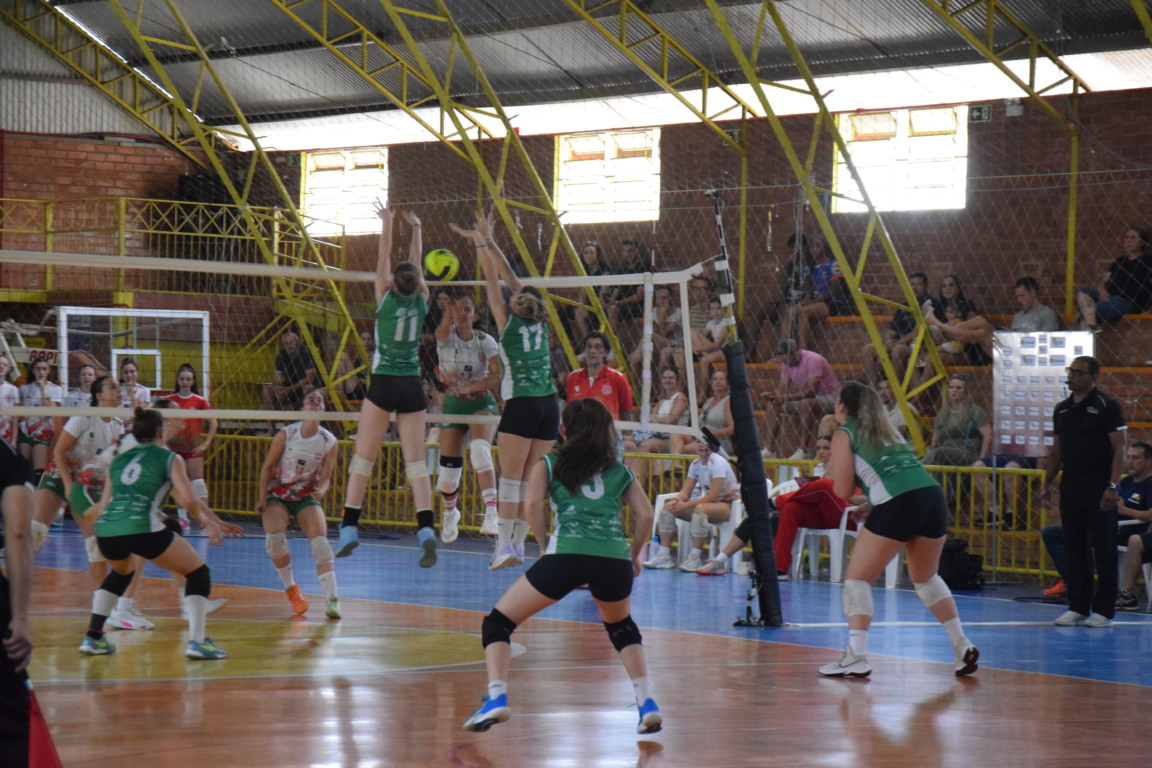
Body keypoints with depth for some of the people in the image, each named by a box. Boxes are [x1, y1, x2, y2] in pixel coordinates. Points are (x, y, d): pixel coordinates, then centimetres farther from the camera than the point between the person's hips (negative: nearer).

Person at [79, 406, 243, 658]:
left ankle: (92, 637, 30)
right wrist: (209, 524, 17)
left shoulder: (118, 460, 23)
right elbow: (189, 500, 1)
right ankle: (197, 642, -4)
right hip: (142, 529, -6)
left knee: (121, 573, 38)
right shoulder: (169, 459, 11)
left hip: (106, 532, 6)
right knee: (198, 572, 11)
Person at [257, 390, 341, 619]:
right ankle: (291, 588, -1)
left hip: (307, 497, 1)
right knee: (274, 538, -24)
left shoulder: (329, 441, -6)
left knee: (320, 541, -21)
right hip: (278, 495, -1)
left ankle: (332, 599, -23)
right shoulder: (286, 435, -10)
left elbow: (325, 477, -4)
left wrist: (321, 491, -26)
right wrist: (262, 498, -9)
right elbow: (267, 467, -2)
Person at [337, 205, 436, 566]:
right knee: (416, 460, -1)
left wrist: (387, 224, 18)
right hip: (412, 387, 3)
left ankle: (349, 529, 3)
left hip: (384, 384, -2)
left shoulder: (386, 297, -4)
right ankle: (426, 529, -18)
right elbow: (416, 263, 17)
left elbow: (384, 258, 7)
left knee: (363, 458, 4)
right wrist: (415, 228, 28)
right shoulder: (421, 301, 2)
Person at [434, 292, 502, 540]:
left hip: (482, 402, -1)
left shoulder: (485, 341, -4)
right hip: (453, 405, 1)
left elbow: (496, 376, -13)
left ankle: (492, 511, -39)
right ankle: (450, 512, 33)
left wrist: (468, 386, -28)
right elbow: (445, 325, -31)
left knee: (480, 448, -31)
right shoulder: (446, 337, -5)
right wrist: (449, 306, -54)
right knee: (449, 469, 0)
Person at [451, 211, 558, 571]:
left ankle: (505, 545, -13)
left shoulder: (508, 322, -1)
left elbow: (494, 281, 7)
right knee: (531, 479, 8)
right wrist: (488, 241, 22)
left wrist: (480, 243, 17)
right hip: (549, 406, 5)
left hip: (521, 406, -5)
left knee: (511, 477, -6)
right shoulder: (539, 322, 10)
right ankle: (518, 543, 7)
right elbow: (510, 277, 16)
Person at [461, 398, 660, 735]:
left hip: (567, 553, -3)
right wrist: (635, 555, 26)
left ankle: (496, 698, -10)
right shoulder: (620, 471, 24)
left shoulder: (549, 463, 19)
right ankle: (647, 703, 18)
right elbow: (645, 514, 13)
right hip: (615, 559, 3)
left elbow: (533, 503, 2)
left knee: (497, 623, 11)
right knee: (622, 627, 33)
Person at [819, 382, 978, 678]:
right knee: (926, 578, 25)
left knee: (857, 579, 3)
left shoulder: (844, 434, 9)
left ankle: (856, 656, -10)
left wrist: (831, 474, 23)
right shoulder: (886, 429, 29)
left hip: (898, 505, -7)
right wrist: (870, 507, 24)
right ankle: (963, 647, 19)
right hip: (933, 496, 7)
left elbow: (842, 491, 3)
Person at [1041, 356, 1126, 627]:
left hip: (1098, 488, -6)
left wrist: (1112, 486, -16)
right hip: (1070, 487, 6)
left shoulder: (1106, 406, -4)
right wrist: (1047, 484, 13)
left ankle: (1103, 610, 1)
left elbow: (1119, 449, -8)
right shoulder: (1062, 409, 13)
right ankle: (1078, 607, 13)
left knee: (1104, 551, -3)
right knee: (1075, 549, 7)